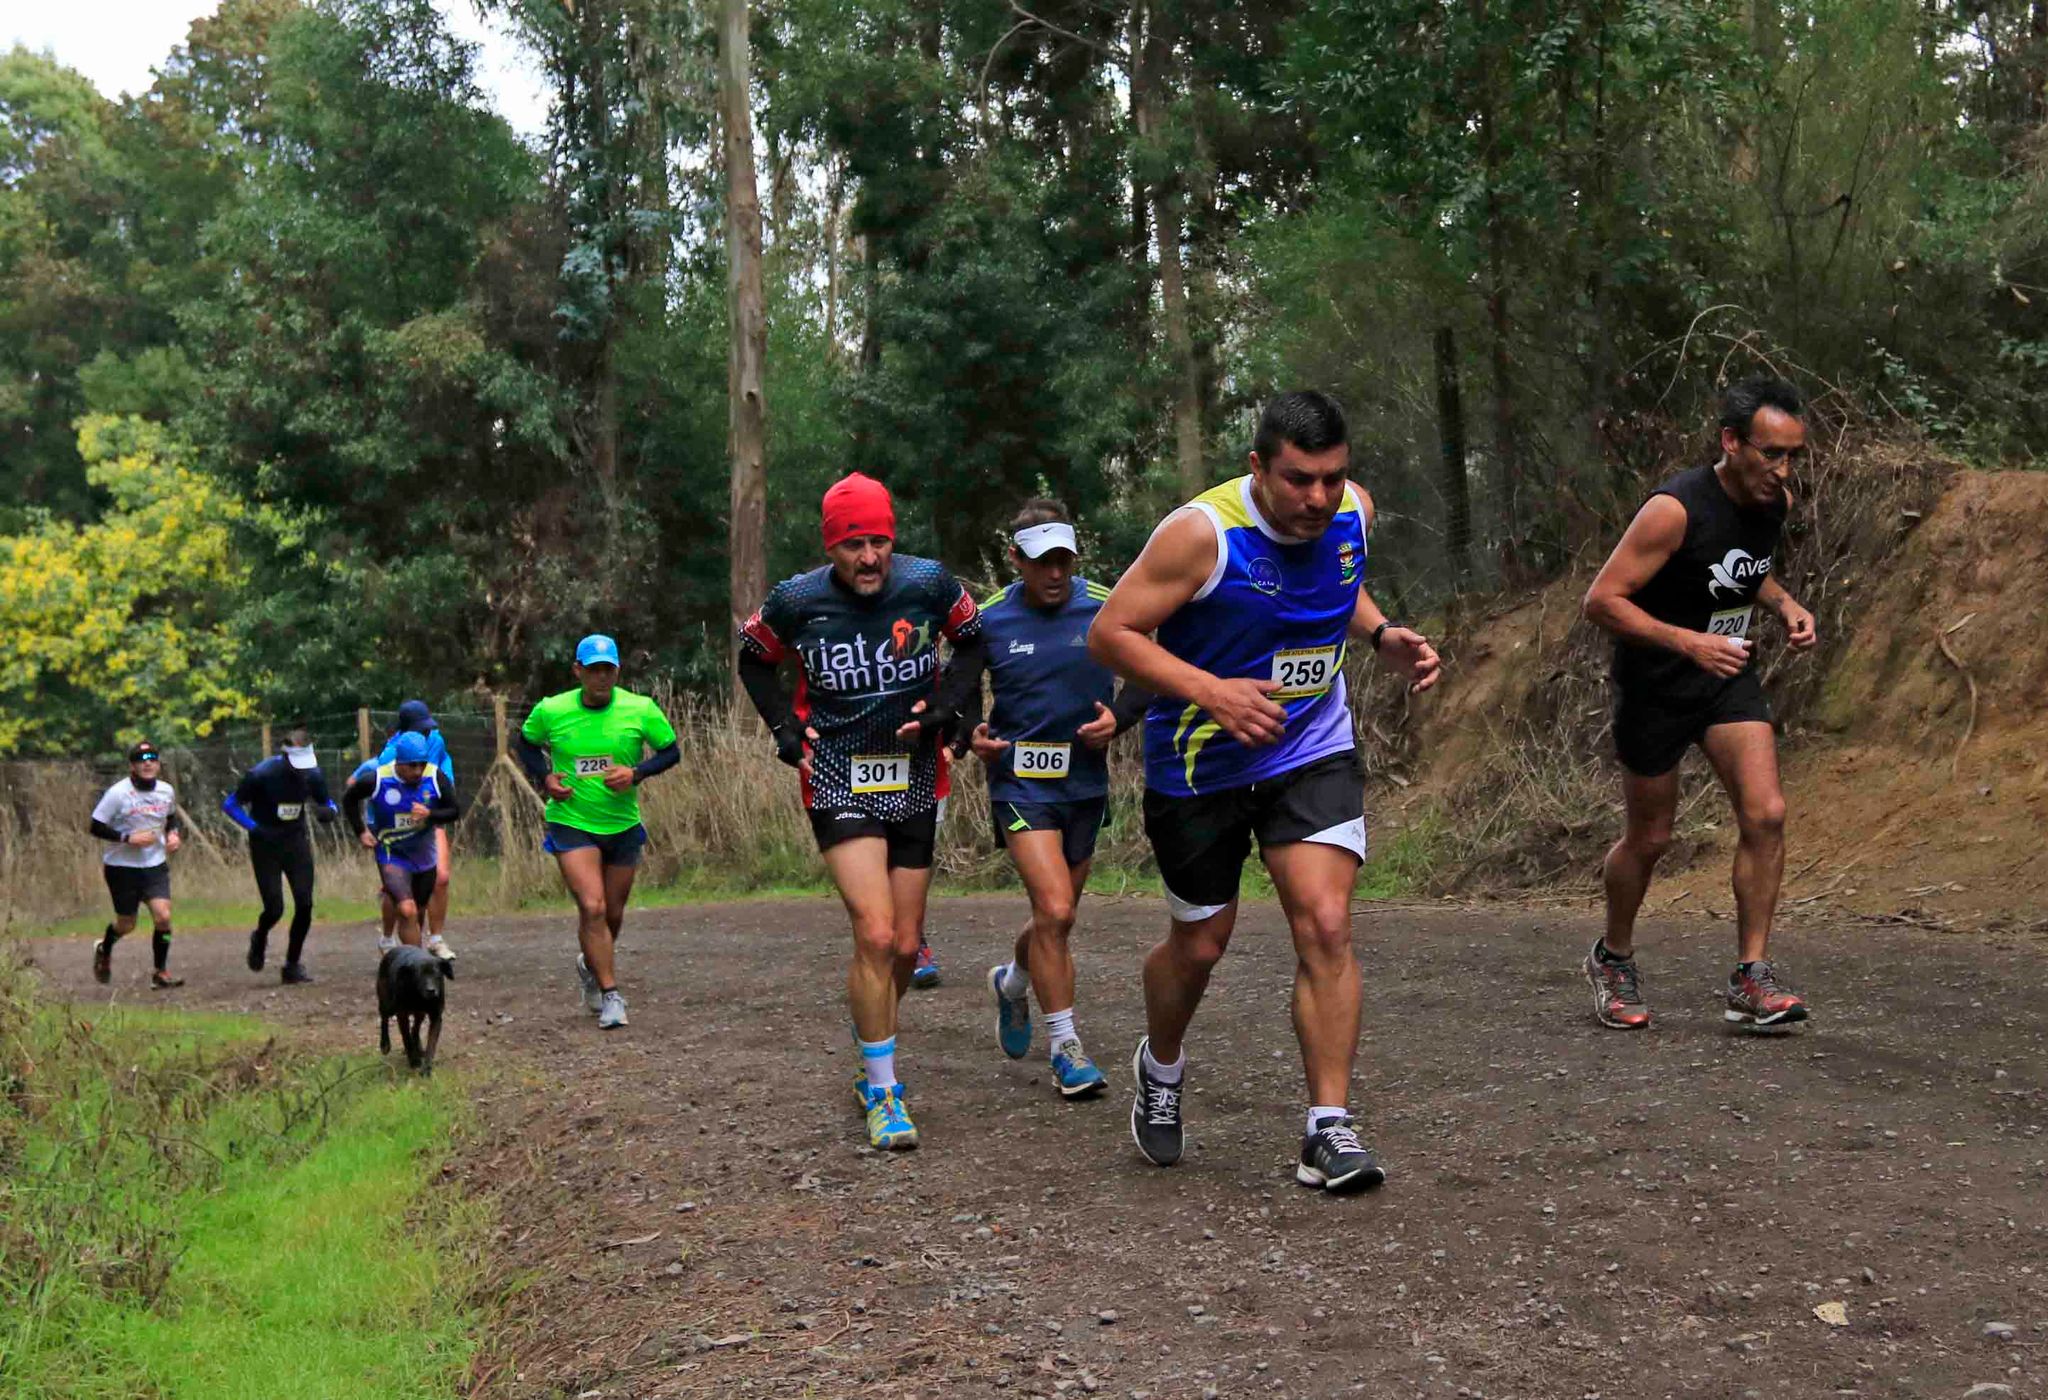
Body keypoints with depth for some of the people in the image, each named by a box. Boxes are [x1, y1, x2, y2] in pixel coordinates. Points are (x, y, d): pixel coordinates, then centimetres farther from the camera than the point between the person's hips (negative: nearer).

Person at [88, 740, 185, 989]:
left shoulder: (166, 791, 0)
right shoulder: (118, 793, -16)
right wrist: (127, 838, -23)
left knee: (163, 916, -14)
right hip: (122, 866, -3)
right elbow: (95, 827, -12)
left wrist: (175, 833, -2)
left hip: (155, 865, 3)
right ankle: (104, 951, 43)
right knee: (126, 924, 9)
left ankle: (160, 973, 0)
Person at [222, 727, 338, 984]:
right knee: (274, 909, -8)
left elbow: (329, 806, 6)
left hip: (296, 842, 3)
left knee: (304, 905, -5)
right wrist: (254, 828, -23)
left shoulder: (312, 775, -8)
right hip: (266, 846, -3)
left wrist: (325, 811, -19)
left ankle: (293, 965, 9)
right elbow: (229, 804, -10)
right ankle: (260, 939, 29)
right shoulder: (261, 775, -20)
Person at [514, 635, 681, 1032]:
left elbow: (671, 751, 1)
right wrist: (545, 778, -6)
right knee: (592, 907, -16)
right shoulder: (551, 711, -8)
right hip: (570, 823, -2)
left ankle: (591, 965, 45)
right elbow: (527, 743, 11)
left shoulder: (641, 710, -9)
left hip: (623, 825, 2)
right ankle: (610, 996, -7)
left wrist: (636, 772, -16)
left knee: (613, 913, 14)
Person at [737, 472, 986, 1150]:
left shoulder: (929, 584, -6)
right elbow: (753, 661, 12)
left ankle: (874, 1063, 32)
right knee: (876, 935, -17)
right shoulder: (796, 601, -8)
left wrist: (945, 705, -2)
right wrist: (787, 728, 1)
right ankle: (883, 1091, -7)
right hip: (838, 783, -3)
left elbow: (973, 642, 13)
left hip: (914, 784, 3)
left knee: (905, 947, 8)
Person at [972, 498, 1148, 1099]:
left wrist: (1118, 717, -9)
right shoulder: (988, 619, -5)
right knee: (1054, 912, -17)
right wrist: (973, 735, -10)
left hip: (1085, 780, 3)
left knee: (1057, 916, 16)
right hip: (1020, 782, -3)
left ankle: (1012, 982, 48)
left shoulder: (1105, 608, -3)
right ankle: (1065, 1047, -4)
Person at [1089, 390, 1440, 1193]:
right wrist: (1213, 693, -30)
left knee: (1326, 928, -13)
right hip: (1200, 765, -3)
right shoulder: (1202, 533, -23)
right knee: (1201, 945, 11)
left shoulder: (1352, 511, -6)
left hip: (1313, 753, 3)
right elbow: (1109, 633, -20)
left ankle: (1329, 1134, -6)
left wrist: (1381, 636, -3)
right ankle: (1161, 1068, 44)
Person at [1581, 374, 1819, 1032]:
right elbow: (1601, 600, -24)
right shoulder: (1675, 509, -25)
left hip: (1729, 676, 6)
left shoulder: (1777, 501, -2)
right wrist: (1689, 642, -32)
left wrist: (1785, 604, 0)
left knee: (1766, 813, -10)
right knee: (1649, 837, 6)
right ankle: (1612, 959, 32)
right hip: (1656, 683, -5)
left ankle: (1751, 976, -1)